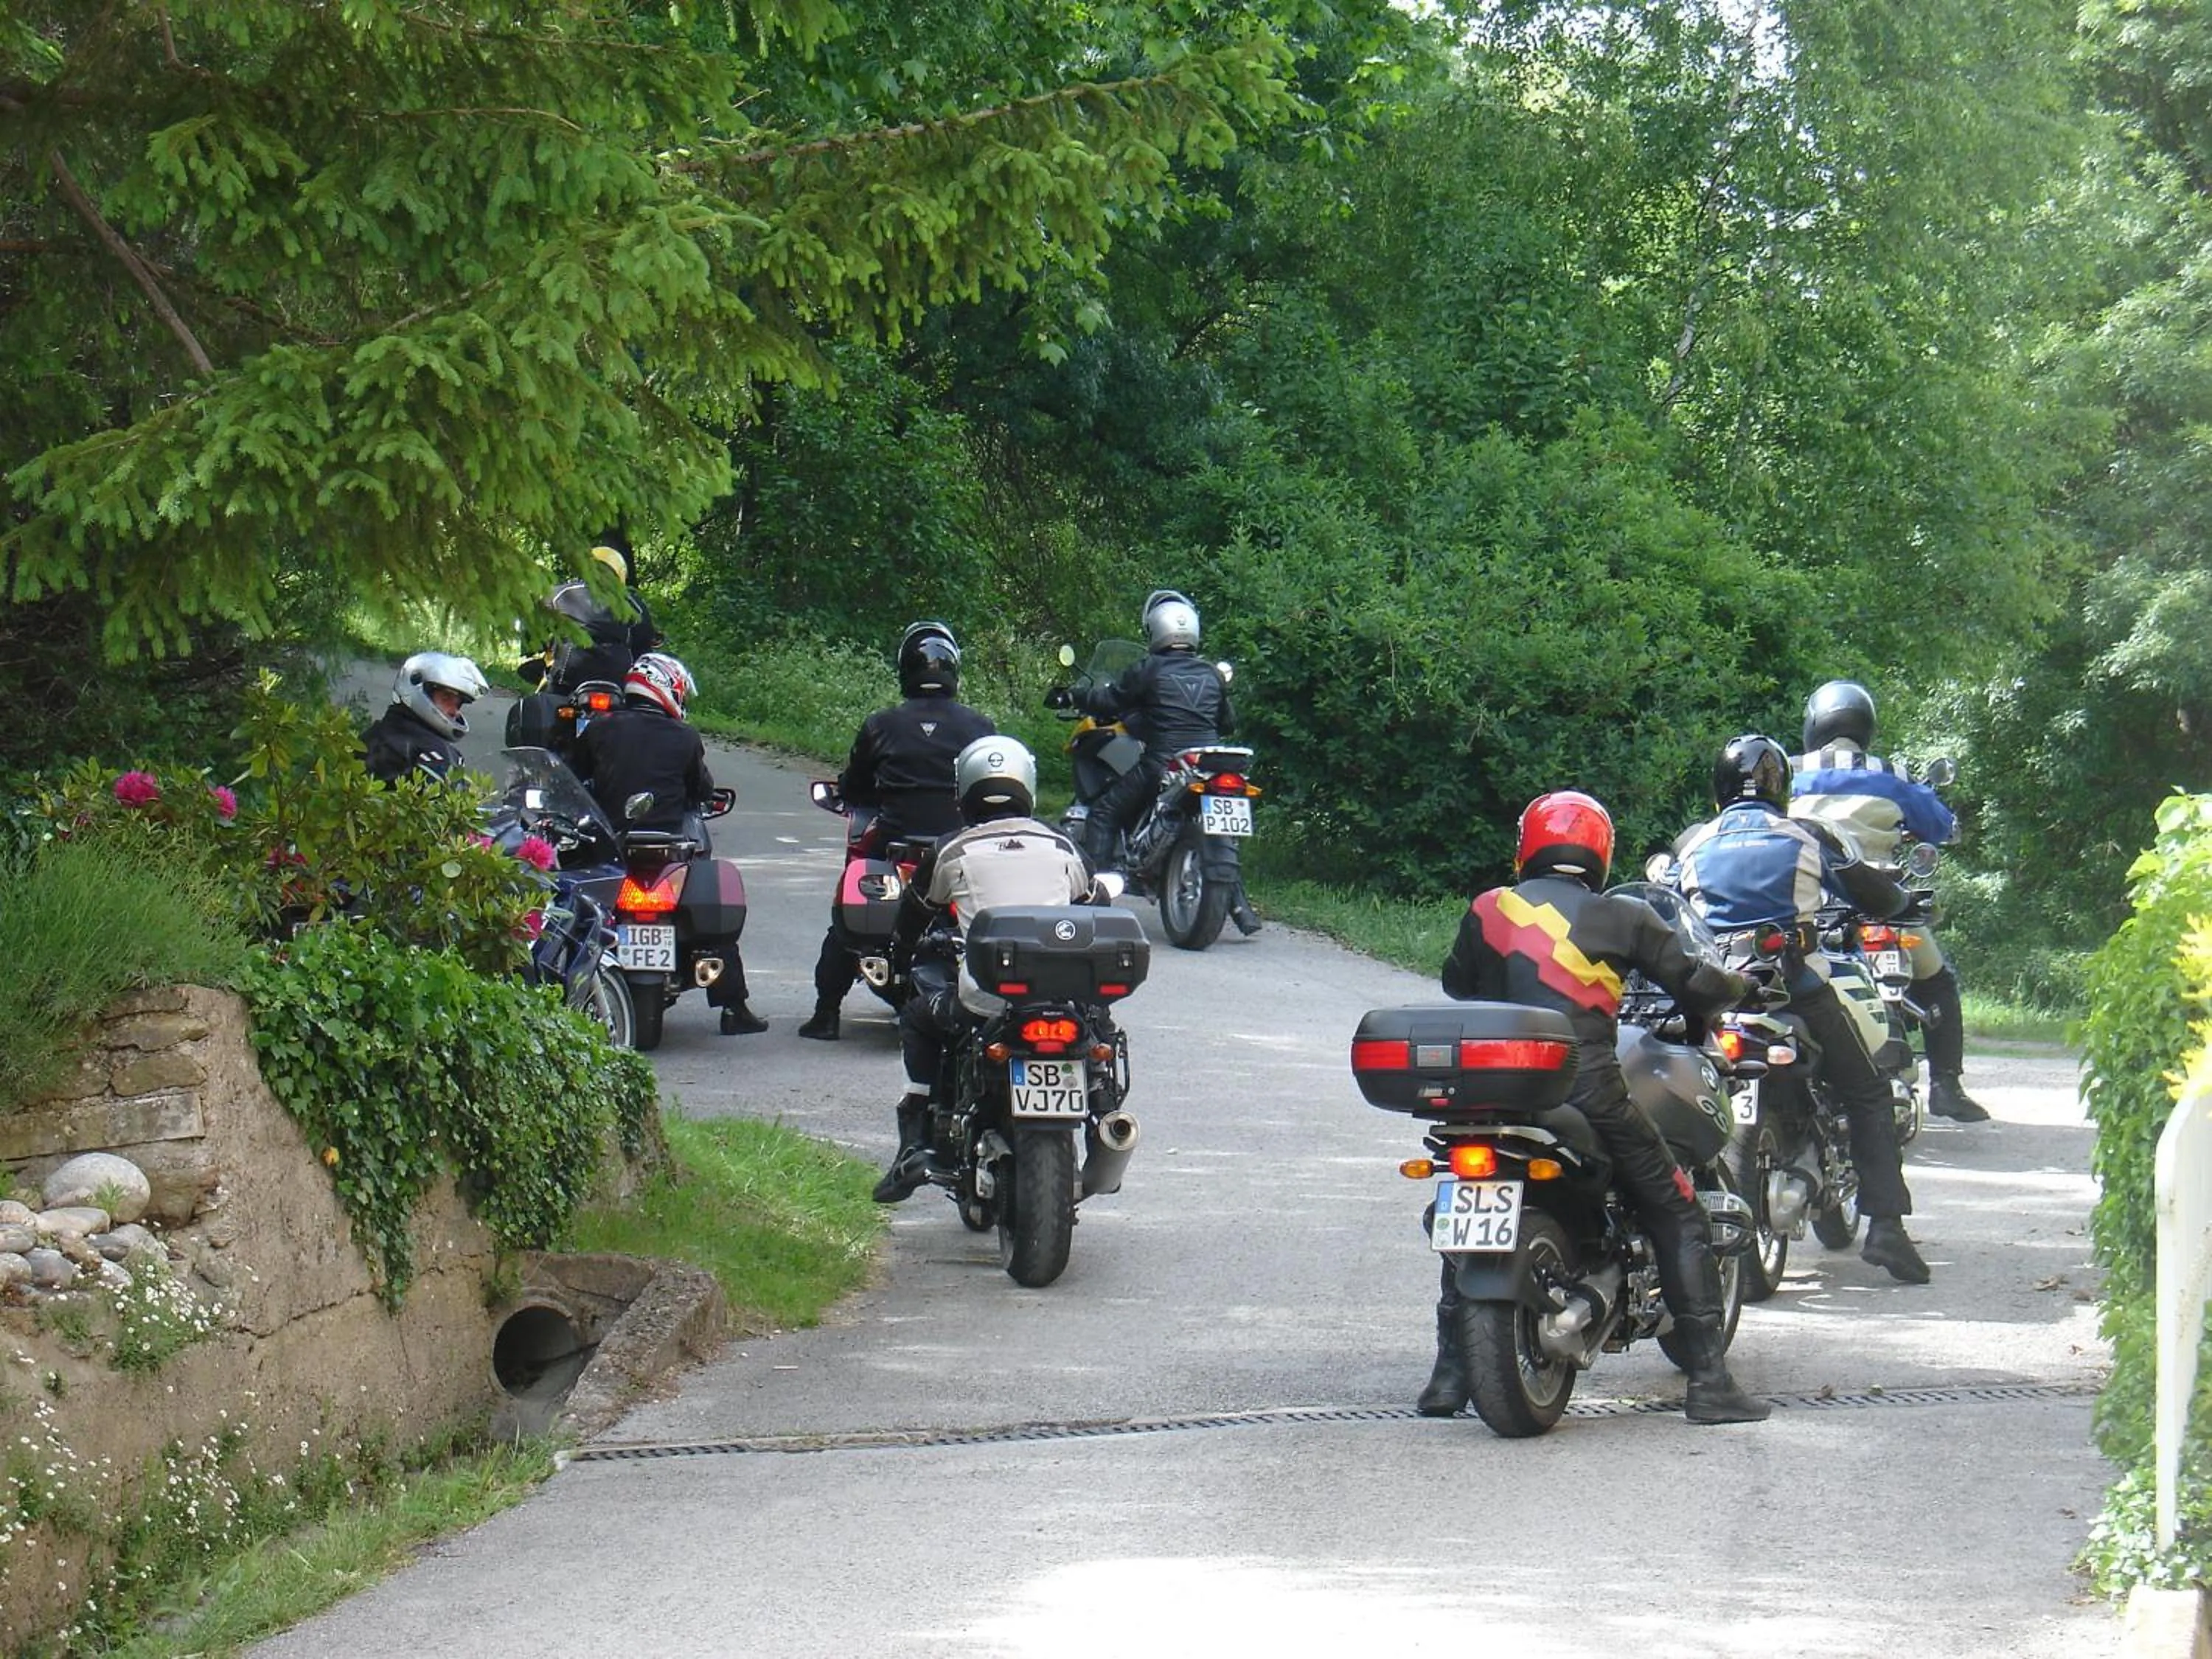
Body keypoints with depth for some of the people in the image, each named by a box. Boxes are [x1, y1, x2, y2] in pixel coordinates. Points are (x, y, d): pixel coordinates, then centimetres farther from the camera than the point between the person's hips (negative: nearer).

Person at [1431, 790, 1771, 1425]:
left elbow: (1456, 984, 26)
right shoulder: (1622, 917, 6)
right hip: (1587, 1088, -2)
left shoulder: (1486, 911, 12)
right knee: (1676, 1215, 10)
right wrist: (1740, 985, 29)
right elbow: (1693, 984, 8)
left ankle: (1449, 1375, 18)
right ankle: (1708, 1379, 4)